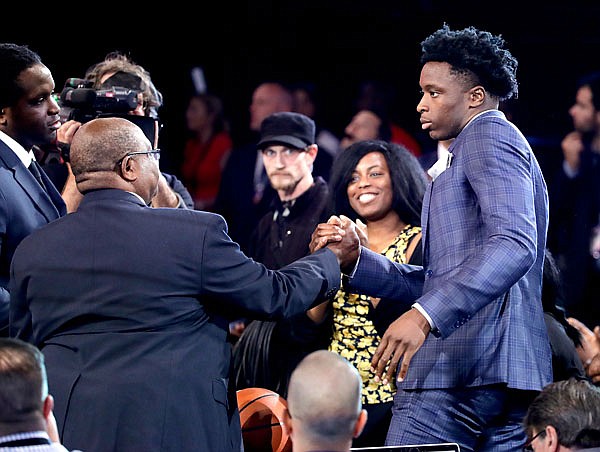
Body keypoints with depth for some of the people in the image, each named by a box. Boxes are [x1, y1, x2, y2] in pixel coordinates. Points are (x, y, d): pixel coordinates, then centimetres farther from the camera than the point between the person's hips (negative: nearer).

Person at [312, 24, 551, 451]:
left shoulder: (489, 134, -3)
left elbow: (515, 245, -21)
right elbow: (438, 282, 25)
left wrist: (422, 316, -29)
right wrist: (355, 259, 13)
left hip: (463, 370, -10)